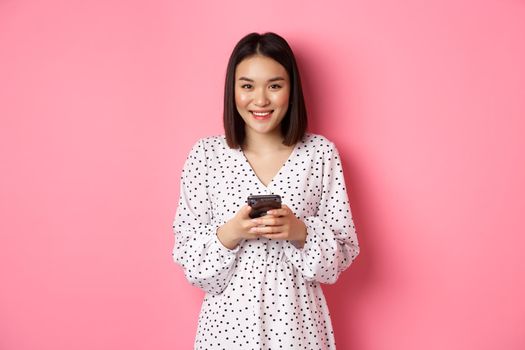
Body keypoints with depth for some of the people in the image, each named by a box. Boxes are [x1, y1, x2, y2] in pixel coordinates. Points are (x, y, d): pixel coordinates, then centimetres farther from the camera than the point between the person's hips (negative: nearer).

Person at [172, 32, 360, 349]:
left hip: (297, 318, 0)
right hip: (229, 317, 0)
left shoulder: (321, 153, -5)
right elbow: (186, 255, -4)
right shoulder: (205, 154, -5)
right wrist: (229, 234, -20)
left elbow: (344, 251, -3)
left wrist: (300, 232, -20)